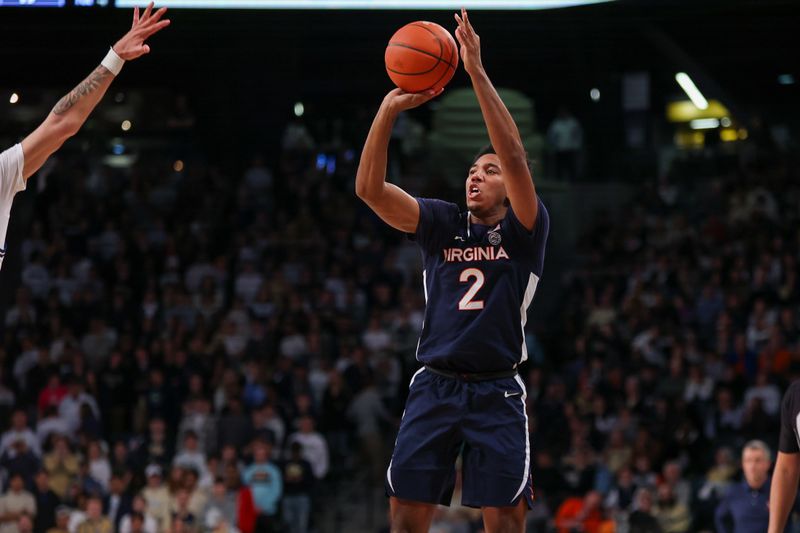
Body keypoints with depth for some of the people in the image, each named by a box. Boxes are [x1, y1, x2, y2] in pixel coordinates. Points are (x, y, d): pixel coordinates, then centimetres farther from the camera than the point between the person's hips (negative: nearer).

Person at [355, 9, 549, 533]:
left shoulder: (524, 230, 1)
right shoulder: (443, 224, 9)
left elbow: (516, 157, -15)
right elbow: (369, 188, -3)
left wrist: (478, 74, -20)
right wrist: (389, 109, -14)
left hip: (496, 391, -3)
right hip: (435, 386, 3)